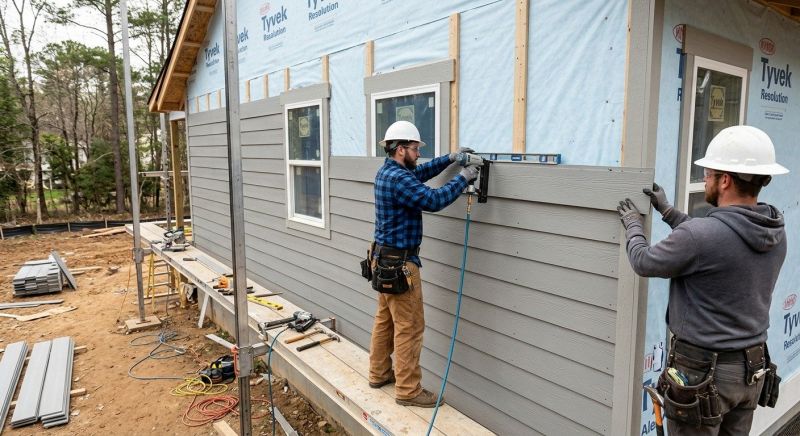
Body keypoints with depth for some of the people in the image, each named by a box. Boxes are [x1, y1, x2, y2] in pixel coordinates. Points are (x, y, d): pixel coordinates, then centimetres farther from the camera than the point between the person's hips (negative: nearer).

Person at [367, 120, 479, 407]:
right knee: (409, 328, -1)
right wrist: (463, 178, -12)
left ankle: (379, 373, 32)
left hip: (385, 259, 10)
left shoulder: (387, 171, 9)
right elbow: (435, 200, -25)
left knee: (385, 320, 19)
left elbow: (420, 173, 24)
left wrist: (450, 158, 16)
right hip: (399, 263, -10)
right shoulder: (398, 179, -22)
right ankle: (408, 390, 9)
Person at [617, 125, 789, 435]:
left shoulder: (699, 234, -27)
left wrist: (633, 226, 7)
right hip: (751, 370, 7)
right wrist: (667, 211, 18)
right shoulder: (776, 234, -2)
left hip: (701, 372, -7)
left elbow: (644, 263, -11)